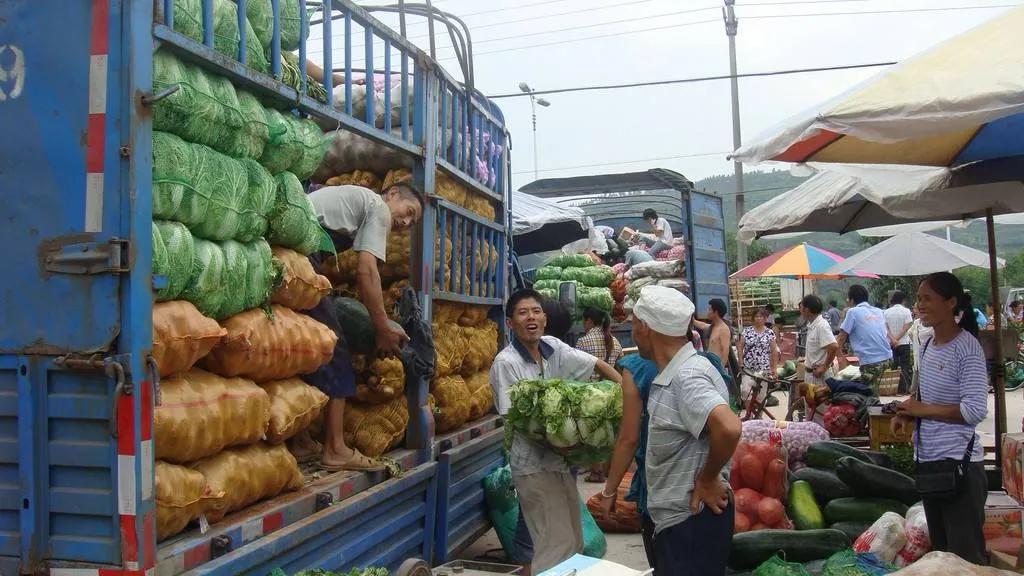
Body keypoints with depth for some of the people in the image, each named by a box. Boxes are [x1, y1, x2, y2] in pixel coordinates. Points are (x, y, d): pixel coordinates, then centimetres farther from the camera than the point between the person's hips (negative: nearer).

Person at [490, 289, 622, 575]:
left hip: (562, 460, 7)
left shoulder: (553, 347, 0)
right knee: (556, 542, -8)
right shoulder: (506, 363, -17)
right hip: (534, 465, -7)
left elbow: (597, 364, 6)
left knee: (572, 538, 17)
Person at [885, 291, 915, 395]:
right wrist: (897, 339, -11)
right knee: (905, 367, 4)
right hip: (904, 343, -3)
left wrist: (893, 339, -12)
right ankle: (903, 389, 1)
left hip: (891, 344, 3)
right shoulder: (906, 311, -7)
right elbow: (906, 328, -13)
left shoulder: (886, 312, 1)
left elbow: (885, 328, -6)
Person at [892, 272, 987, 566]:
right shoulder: (927, 346, 10)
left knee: (965, 553, -2)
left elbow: (975, 410, -21)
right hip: (927, 459, 9)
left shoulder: (967, 348, -14)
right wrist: (909, 414, 4)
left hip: (959, 462, -8)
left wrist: (923, 409, -15)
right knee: (939, 547, 19)